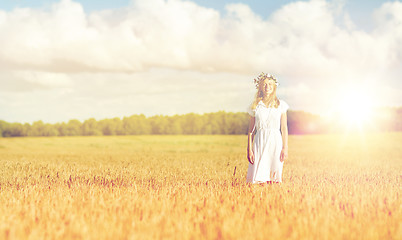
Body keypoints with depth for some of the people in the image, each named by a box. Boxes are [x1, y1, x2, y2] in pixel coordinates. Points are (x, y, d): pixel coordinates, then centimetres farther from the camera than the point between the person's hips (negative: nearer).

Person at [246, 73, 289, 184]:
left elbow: (284, 128, 4)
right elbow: (251, 130, 8)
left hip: (275, 142, 0)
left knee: (274, 180, -2)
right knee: (259, 181, -7)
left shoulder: (280, 105, 6)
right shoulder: (255, 106, 8)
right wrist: (249, 149, 1)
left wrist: (285, 148, -2)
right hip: (260, 142, 0)